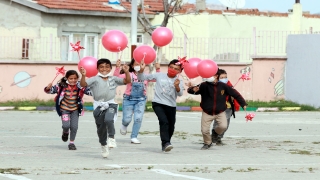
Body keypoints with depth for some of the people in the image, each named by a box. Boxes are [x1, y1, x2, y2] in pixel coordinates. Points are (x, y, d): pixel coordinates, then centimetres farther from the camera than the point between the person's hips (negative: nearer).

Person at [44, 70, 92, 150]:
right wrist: (48, 88, -33)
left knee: (74, 127, -3)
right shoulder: (61, 85, -17)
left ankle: (71, 143, 19)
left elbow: (89, 91, -9)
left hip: (75, 109, 2)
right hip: (64, 109, -2)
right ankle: (65, 132, 23)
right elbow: (52, 90, -11)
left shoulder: (80, 86, -13)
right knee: (66, 125, -16)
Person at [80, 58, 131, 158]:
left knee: (108, 119, -32)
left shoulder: (113, 79, 5)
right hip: (99, 106, 1)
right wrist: (83, 75, -32)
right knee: (101, 128, 10)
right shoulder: (95, 79, -2)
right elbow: (83, 84, -14)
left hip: (111, 104, -1)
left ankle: (111, 138, -15)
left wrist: (126, 72, -17)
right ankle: (104, 146, 32)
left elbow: (127, 81, 1)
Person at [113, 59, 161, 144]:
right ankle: (124, 126, 37)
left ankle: (134, 137, 4)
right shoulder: (129, 75, -3)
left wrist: (158, 70, -6)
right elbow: (116, 77, -11)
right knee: (127, 119, -2)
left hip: (141, 100, 2)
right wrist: (117, 68, -24)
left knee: (138, 119, -9)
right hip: (129, 99, -2)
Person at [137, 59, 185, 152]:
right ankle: (165, 142, -29)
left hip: (171, 106, 2)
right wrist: (141, 70, -13)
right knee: (164, 121, -23)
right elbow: (142, 78, 7)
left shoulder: (179, 81, 4)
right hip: (158, 103, -2)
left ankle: (165, 144, 27)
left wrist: (177, 86, -33)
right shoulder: (159, 76, 4)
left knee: (171, 127, 7)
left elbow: (180, 94, -13)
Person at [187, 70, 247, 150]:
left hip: (220, 112, 0)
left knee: (223, 126, -21)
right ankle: (207, 143, 26)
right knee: (204, 130, -6)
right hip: (207, 113, 0)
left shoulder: (223, 86, -6)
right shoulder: (204, 86, -10)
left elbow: (235, 94, 3)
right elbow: (190, 90, -17)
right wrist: (193, 90, -42)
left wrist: (243, 104, 4)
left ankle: (216, 132, 17)